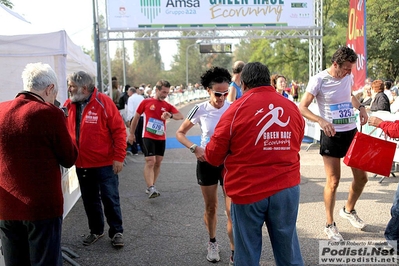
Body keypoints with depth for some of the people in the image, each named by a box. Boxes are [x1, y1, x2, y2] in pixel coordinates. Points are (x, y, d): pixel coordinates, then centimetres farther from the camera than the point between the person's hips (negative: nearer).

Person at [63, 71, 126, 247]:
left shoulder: (103, 102, -12)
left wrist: (119, 157, -13)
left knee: (110, 199, 5)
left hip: (105, 164, -5)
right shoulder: (69, 105, 3)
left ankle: (116, 232, 21)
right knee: (90, 200, 16)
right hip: (81, 164, 5)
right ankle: (96, 230, 33)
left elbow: (119, 130, -12)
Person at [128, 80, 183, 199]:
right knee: (150, 161, -13)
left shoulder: (167, 106, 4)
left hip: (161, 138, 5)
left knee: (158, 162, 9)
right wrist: (131, 133, 7)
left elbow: (180, 116, -8)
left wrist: (170, 115, -28)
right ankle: (151, 188, -16)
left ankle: (150, 187, 21)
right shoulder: (146, 102, -2)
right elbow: (136, 118, 6)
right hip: (148, 137, -4)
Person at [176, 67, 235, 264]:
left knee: (233, 210, -2)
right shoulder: (200, 110, -10)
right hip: (207, 162, 1)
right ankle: (212, 243, 38)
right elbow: (180, 133, -1)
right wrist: (194, 148, -18)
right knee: (211, 207, 15)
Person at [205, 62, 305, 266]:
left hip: (248, 190, -3)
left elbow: (214, 155, -4)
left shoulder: (237, 109, -9)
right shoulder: (292, 108, 2)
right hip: (286, 187, 3)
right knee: (288, 248, 17)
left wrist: (205, 154, 17)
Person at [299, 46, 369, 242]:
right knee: (333, 181, -2)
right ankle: (330, 225, 15)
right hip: (331, 135, -6)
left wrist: (361, 107, 3)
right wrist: (321, 120, -33)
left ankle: (349, 210, 38)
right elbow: (302, 108, -17)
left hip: (352, 132, 6)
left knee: (361, 177, 11)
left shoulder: (348, 77, 4)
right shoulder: (319, 80, -13)